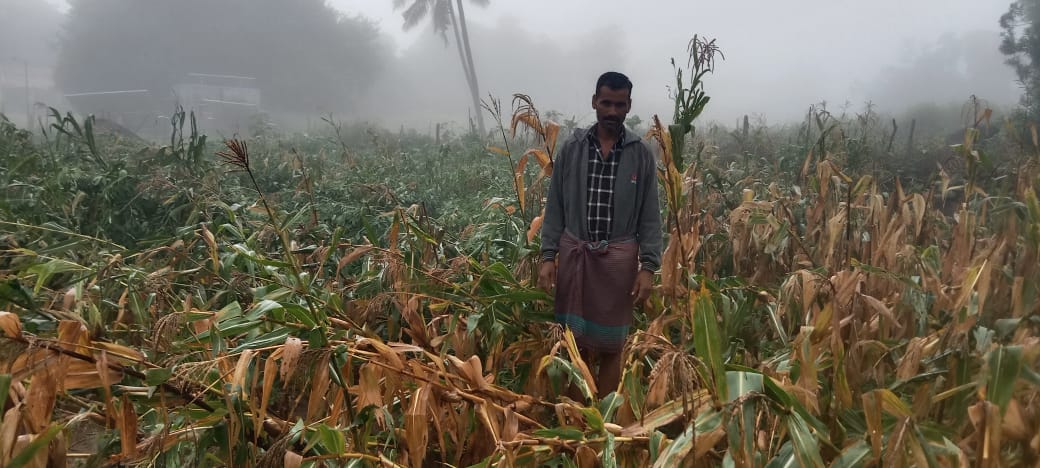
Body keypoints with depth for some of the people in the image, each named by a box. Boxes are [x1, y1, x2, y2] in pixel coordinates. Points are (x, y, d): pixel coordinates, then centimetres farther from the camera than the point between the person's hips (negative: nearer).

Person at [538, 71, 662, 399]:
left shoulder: (641, 154, 0)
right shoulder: (571, 148, 2)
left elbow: (650, 215, 1)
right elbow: (555, 207, 4)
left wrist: (649, 266, -6)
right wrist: (548, 256, -2)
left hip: (619, 256, -1)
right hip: (574, 252, 1)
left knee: (610, 345, 8)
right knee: (576, 341, 8)